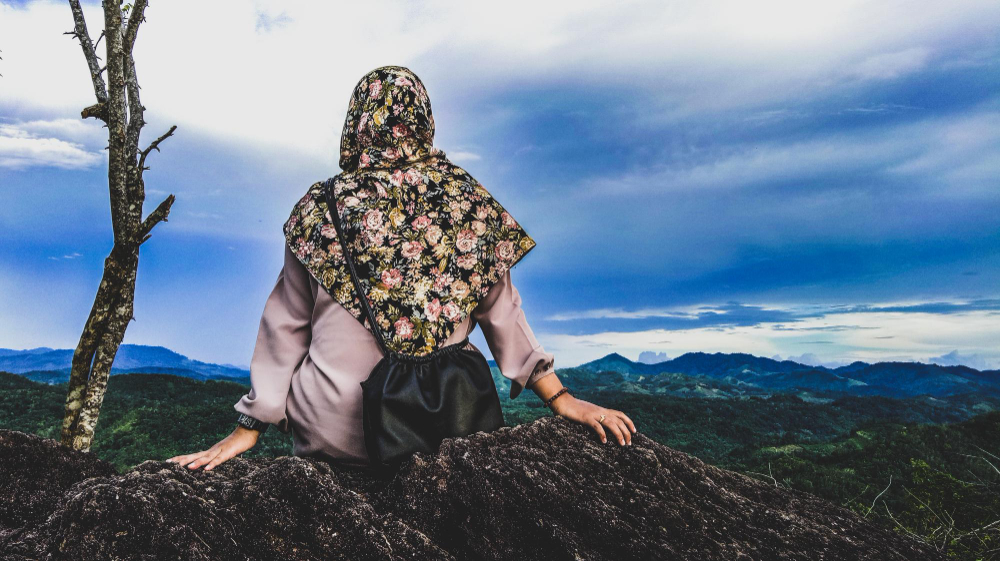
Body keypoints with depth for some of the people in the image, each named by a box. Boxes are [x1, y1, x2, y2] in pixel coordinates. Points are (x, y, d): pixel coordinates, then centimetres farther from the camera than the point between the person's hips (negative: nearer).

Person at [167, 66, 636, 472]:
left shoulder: (321, 208, -6)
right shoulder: (470, 201, -3)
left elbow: (286, 325, -1)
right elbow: (502, 314, -1)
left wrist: (250, 426, 8)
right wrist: (560, 398, 9)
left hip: (335, 433, 0)